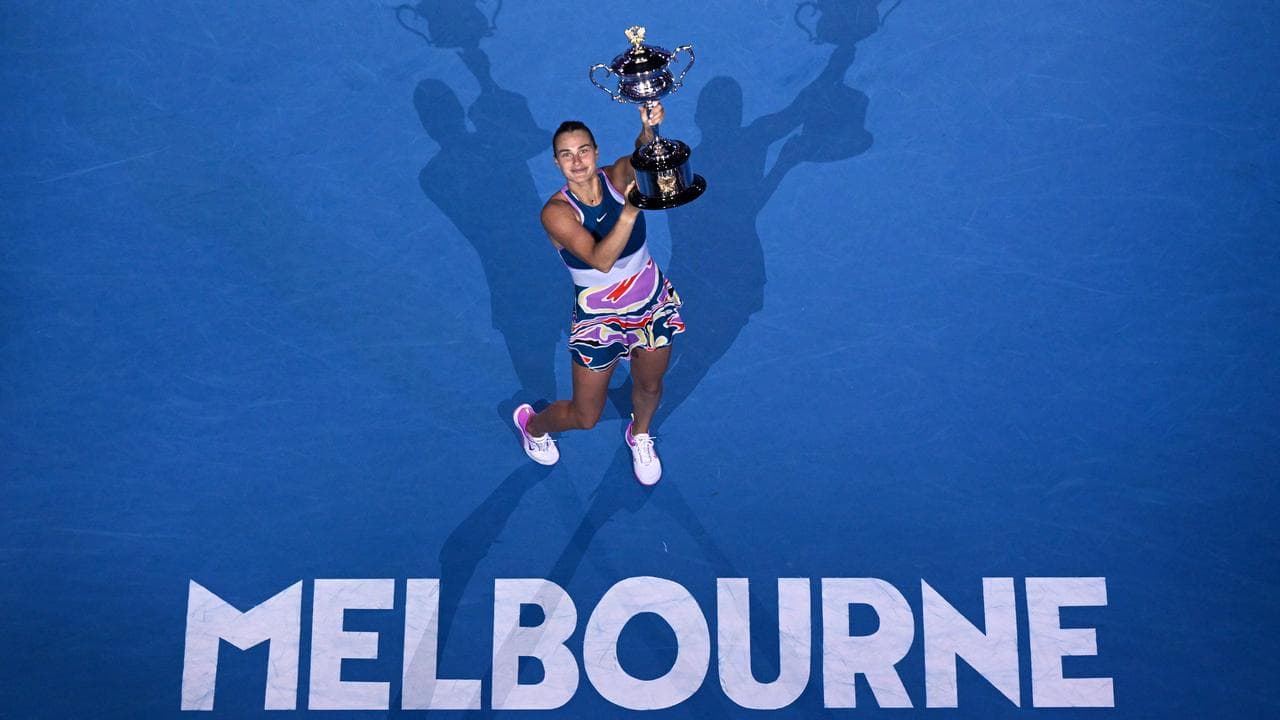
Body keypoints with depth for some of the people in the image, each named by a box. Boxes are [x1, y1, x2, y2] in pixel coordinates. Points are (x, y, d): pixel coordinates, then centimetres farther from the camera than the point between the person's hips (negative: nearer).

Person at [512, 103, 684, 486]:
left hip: (653, 302, 3)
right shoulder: (556, 212, -24)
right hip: (599, 318, -3)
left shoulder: (620, 177, -15)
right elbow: (601, 260, -39)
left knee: (650, 386, 25)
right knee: (585, 418, 9)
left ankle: (640, 435, 60)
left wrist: (649, 131, -60)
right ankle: (532, 424, 44)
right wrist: (630, 212, -53)